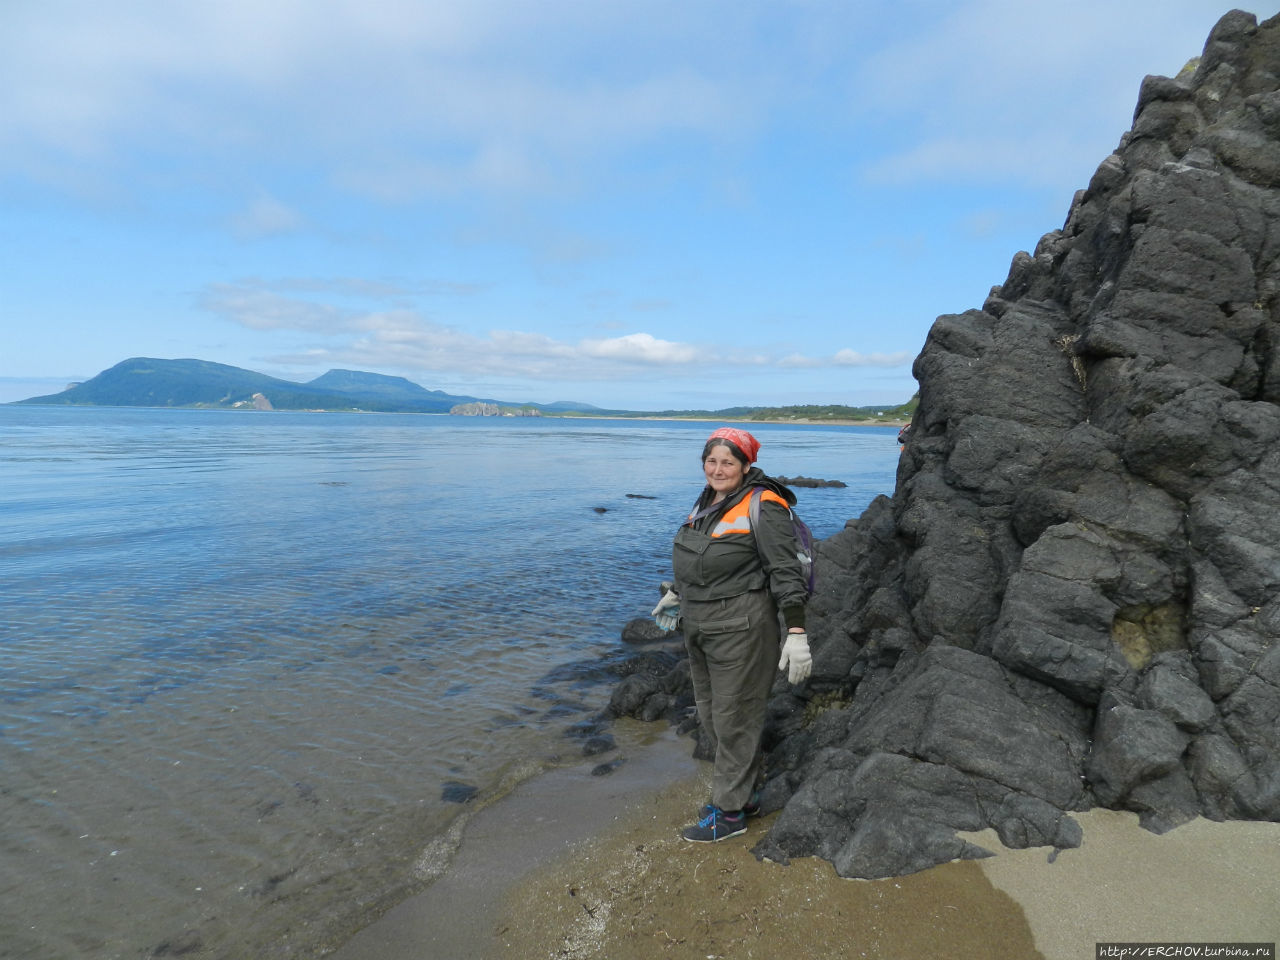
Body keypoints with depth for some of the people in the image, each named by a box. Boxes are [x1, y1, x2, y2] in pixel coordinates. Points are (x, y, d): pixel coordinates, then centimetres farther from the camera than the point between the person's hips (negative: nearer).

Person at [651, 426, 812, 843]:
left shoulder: (763, 506, -15)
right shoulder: (708, 500, 10)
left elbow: (786, 573, -18)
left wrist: (796, 632, -23)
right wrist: (676, 593, 30)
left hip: (740, 626, -9)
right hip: (699, 624, 9)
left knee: (734, 719, 3)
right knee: (710, 712, 17)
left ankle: (729, 812, 18)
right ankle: (742, 793, 34)